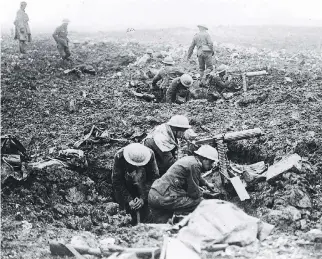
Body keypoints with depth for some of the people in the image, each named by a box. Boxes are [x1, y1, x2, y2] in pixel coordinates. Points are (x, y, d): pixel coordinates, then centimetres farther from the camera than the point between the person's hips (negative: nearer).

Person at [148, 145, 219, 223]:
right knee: (200, 202, -5)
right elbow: (194, 193, -9)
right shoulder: (195, 165, -14)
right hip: (165, 197, -11)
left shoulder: (189, 159, 17)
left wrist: (206, 183, 53)